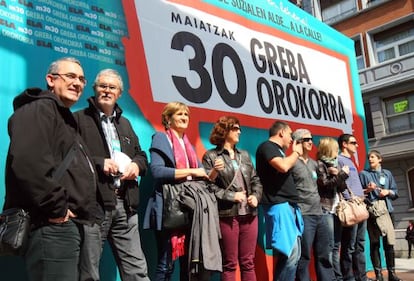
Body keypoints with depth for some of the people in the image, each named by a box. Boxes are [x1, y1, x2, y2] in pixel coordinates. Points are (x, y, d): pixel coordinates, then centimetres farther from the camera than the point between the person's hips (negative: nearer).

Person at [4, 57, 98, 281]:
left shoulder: (64, 117, 23)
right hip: (52, 225, -10)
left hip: (67, 224, 10)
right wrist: (55, 208, -19)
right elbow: (27, 163, -25)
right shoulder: (39, 108, -8)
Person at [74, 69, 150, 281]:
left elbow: (141, 155, 25)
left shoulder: (124, 123, 23)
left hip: (125, 203, 6)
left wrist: (137, 165, 3)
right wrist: (98, 162, -15)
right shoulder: (79, 119, 2)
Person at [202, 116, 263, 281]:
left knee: (248, 262, 11)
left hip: (249, 213, 5)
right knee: (230, 264, 4)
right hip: (227, 215, -5)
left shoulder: (244, 155, 16)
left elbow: (256, 180, 19)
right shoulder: (211, 156, -1)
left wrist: (256, 196, 0)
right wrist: (231, 196, -14)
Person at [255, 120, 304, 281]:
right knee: (290, 253, -14)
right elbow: (283, 166, -21)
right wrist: (296, 153, -5)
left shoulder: (279, 150, 23)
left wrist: (295, 154, 16)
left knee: (294, 254, 10)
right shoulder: (267, 147, -5)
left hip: (288, 204, 10)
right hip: (278, 205, -10)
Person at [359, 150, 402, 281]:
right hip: (371, 210, -2)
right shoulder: (363, 174, 8)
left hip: (386, 209, 2)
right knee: (374, 243, -3)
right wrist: (367, 190, -15)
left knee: (389, 242, -2)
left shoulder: (387, 173, 17)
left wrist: (388, 192, -4)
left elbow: (396, 193, 16)